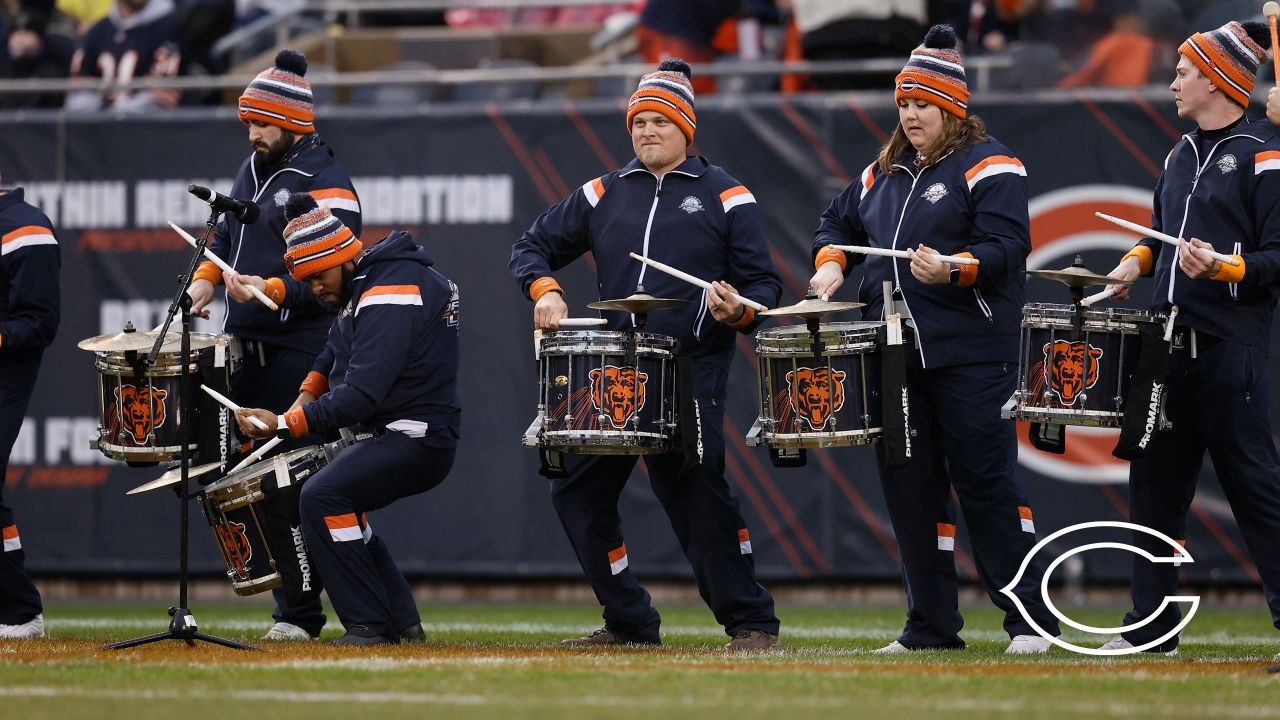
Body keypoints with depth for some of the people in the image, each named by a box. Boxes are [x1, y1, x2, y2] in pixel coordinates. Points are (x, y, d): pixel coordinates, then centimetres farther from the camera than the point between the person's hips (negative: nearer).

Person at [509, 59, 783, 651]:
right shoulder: (603, 195, 17)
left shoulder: (725, 197, 6)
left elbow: (764, 285, 5)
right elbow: (533, 246, 22)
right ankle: (630, 623, 15)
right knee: (577, 492, 3)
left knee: (697, 491, -20)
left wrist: (738, 312, -17)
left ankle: (751, 623, -14)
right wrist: (544, 291, 1)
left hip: (693, 373, -5)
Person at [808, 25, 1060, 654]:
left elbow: (1007, 247, -14)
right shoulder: (884, 172, 18)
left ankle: (1031, 621, -3)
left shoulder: (988, 166, -4)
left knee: (986, 483, -8)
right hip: (896, 359, 7)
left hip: (971, 354, -7)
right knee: (910, 487, 6)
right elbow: (839, 223, 31)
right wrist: (831, 261, 10)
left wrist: (953, 271, -30)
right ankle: (931, 625, 13)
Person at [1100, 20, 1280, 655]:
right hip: (1169, 345, 8)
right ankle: (1152, 625, 14)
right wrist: (1138, 260, 12)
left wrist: (1222, 268, -25)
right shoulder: (1181, 155, 18)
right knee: (1155, 486, 9)